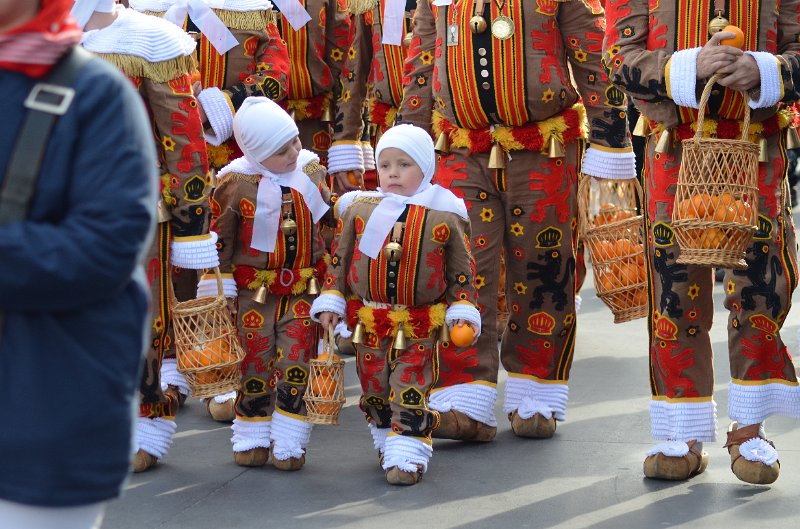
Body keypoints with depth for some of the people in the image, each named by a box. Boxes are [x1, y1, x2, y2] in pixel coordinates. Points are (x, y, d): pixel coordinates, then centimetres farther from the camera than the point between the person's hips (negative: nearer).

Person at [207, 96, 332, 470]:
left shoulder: (313, 172, 0)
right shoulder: (237, 183, -12)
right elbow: (217, 239, -3)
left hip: (304, 289, 2)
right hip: (254, 290, -2)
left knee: (296, 363, -2)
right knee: (255, 361, 4)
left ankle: (289, 444, 6)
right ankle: (252, 440, 18)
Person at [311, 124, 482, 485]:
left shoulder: (445, 216, -4)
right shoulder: (359, 208, 0)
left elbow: (461, 269, 3)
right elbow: (339, 258, 7)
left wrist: (463, 311, -3)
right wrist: (330, 302, 4)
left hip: (420, 325, -3)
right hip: (369, 321, 3)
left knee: (411, 393, -4)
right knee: (375, 390, 12)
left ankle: (408, 456, 3)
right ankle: (388, 442, 31)